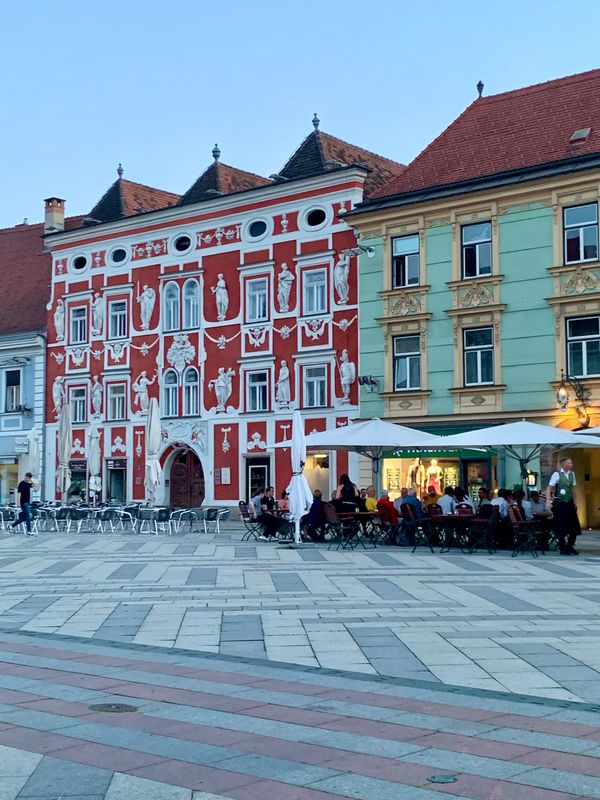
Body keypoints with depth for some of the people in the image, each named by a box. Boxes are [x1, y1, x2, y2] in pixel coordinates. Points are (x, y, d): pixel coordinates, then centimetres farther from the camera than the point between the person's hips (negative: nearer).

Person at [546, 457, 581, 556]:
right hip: (559, 504, -6)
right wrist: (548, 502, -20)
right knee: (561, 527, 0)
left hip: (569, 503, 6)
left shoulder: (572, 474, 6)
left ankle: (570, 546, 22)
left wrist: (575, 502, 14)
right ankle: (563, 549, 11)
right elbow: (549, 488, -12)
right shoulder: (557, 474, -11)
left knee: (574, 526, 6)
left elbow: (574, 488, 15)